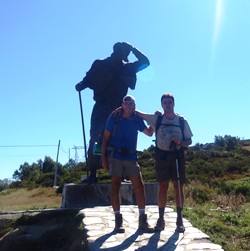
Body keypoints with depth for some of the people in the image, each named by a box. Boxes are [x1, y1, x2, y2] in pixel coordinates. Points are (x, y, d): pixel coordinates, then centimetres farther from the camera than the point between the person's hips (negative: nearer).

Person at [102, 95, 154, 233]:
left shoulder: (137, 119, 9)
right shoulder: (114, 117, 1)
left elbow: (149, 133, 19)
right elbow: (106, 137, 1)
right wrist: (103, 157, -5)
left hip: (131, 157, 3)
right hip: (115, 156, -3)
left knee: (139, 186, -3)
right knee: (115, 186, -1)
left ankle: (142, 220, 5)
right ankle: (118, 220, 7)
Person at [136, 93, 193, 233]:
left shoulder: (182, 121, 2)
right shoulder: (157, 118, 3)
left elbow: (189, 141, 5)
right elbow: (139, 114, 7)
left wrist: (180, 142, -15)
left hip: (178, 156, 0)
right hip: (162, 156, 0)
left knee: (179, 187, 3)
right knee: (163, 188, 4)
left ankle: (180, 220, 13)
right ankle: (161, 219, 13)